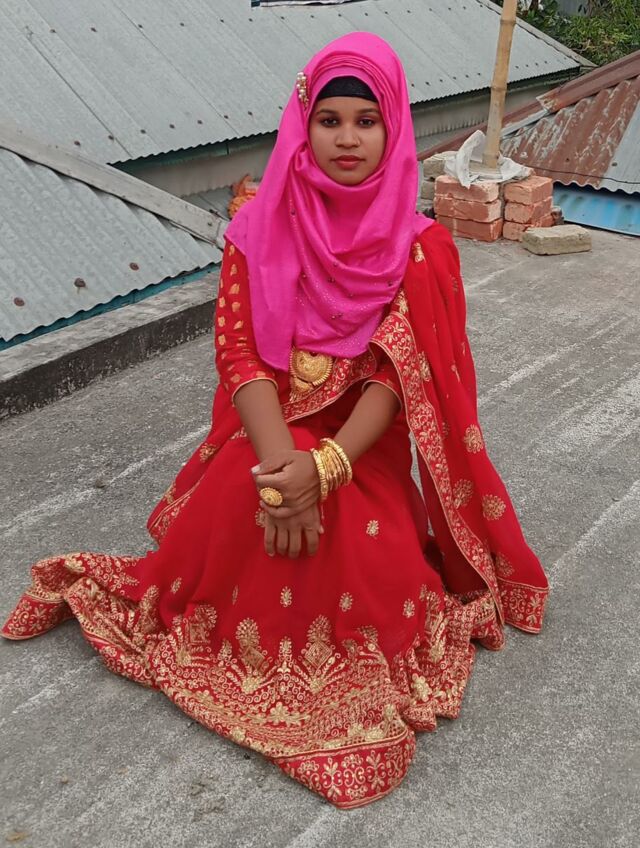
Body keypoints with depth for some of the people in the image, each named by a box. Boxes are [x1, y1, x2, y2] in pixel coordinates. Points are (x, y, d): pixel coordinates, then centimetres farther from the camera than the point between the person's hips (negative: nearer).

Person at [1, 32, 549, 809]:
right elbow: (240, 356, -8)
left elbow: (400, 374, -10)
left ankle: (346, 669, 7)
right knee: (244, 504, -26)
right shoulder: (260, 230, 0)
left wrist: (325, 467, -27)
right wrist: (283, 465, -25)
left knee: (359, 550, -25)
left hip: (365, 450, -1)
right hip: (271, 437, 1)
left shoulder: (418, 248, -3)